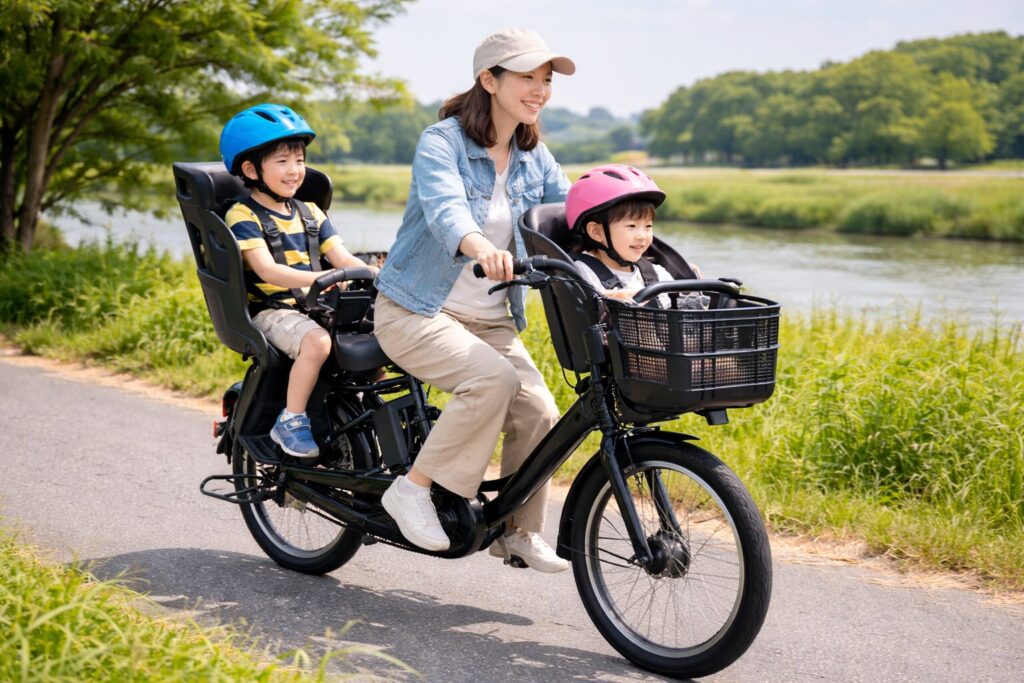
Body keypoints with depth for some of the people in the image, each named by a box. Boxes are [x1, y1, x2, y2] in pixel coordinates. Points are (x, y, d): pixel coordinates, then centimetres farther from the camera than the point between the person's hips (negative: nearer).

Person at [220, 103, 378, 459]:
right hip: (270, 312, -6)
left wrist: (378, 274, -15)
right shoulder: (243, 216, -5)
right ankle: (291, 422, -21)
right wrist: (320, 278, -34)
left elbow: (344, 259, 7)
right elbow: (267, 270, -19)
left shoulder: (310, 213, 16)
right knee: (317, 341, -35)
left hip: (314, 308, 6)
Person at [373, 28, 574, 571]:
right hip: (416, 312, -6)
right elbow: (445, 208, -33)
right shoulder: (442, 142, -14)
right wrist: (481, 247, -56)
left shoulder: (534, 158, 6)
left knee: (539, 412, -13)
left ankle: (519, 531, 8)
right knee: (493, 379, -31)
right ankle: (413, 489, -14)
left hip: (491, 319, 6)